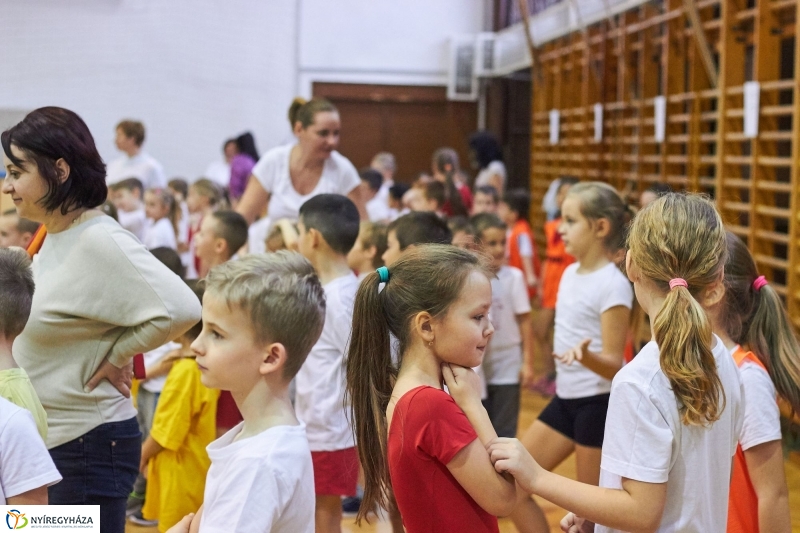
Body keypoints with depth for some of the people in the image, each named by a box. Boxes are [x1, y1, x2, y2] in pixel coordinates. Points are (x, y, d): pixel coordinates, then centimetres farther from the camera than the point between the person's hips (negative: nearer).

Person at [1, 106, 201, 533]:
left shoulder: (99, 241, -20)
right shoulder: (53, 237, 7)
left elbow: (181, 309, -29)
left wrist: (116, 356, -17)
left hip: (87, 445, -9)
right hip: (47, 439, 9)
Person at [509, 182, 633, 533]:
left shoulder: (613, 285, -17)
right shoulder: (570, 273, 8)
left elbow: (615, 365, -20)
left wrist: (585, 355, -39)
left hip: (598, 405, -9)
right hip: (565, 399, 9)